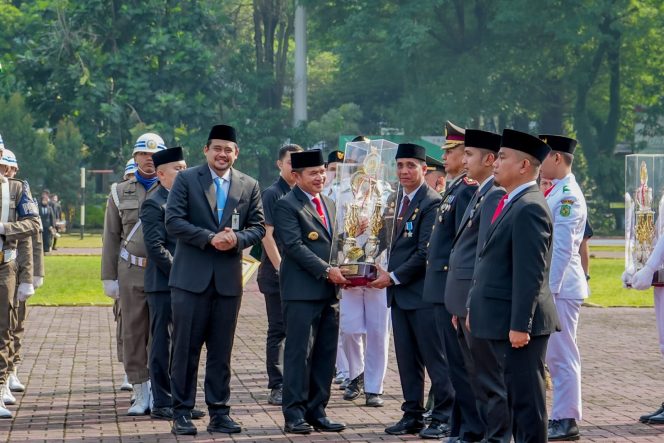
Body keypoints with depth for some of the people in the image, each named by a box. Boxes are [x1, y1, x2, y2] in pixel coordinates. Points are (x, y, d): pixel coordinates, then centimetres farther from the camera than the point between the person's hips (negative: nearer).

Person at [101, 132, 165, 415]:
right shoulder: (120, 193, 11)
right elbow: (111, 238, 10)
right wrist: (109, 277, 5)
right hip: (131, 273, 1)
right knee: (133, 334, 1)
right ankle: (141, 394, 8)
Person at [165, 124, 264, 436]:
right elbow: (173, 221, -7)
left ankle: (219, 412, 14)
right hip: (191, 278, -3)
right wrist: (209, 237, -16)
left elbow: (258, 227, 9)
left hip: (228, 279, 3)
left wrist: (237, 239, -12)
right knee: (186, 348, 0)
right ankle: (182, 412, 5)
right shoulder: (186, 179, 1)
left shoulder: (249, 186, 10)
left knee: (221, 350, 8)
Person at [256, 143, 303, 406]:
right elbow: (267, 235, -12)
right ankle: (277, 387, 0)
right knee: (279, 330, -3)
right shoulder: (272, 194, -6)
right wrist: (281, 268, -17)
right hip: (278, 273, -6)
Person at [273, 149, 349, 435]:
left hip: (328, 292, 7)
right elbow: (294, 246, -15)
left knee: (325, 355, 8)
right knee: (299, 354, -5)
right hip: (301, 291, -7)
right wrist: (326, 271, -18)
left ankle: (317, 411, 14)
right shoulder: (287, 205, -6)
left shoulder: (329, 205, 19)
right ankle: (294, 415, 0)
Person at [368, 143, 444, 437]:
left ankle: (444, 416, 4)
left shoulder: (431, 202, -13)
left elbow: (426, 252, -17)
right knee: (407, 358, 11)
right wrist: (388, 272, 4)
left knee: (434, 357, -2)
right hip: (399, 292, 8)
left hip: (422, 292, -8)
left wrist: (394, 277, -13)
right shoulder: (399, 200, 14)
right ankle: (413, 415, 17)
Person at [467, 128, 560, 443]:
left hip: (515, 325, -10)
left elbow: (530, 273, -22)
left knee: (524, 397, -3)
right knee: (497, 392, 18)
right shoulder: (509, 203, 15)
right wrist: (473, 308, 20)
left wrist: (520, 325, -23)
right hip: (493, 322, 10)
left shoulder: (529, 208, -17)